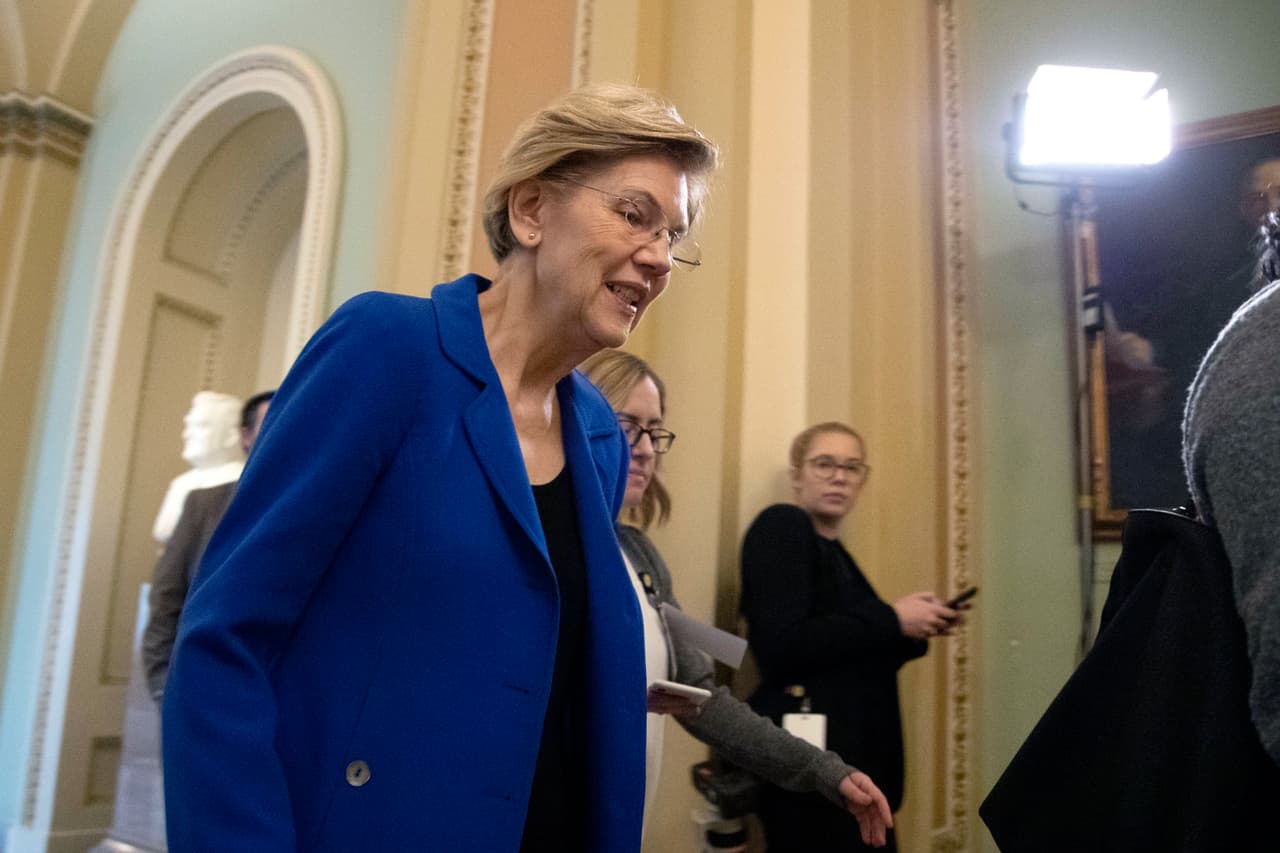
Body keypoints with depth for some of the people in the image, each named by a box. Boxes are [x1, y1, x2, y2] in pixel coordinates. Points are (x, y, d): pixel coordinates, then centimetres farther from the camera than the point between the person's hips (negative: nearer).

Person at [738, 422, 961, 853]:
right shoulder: (780, 526, -10)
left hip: (858, 761, 9)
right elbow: (780, 647, -23)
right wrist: (891, 620, -15)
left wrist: (913, 631, 4)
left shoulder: (834, 552, 16)